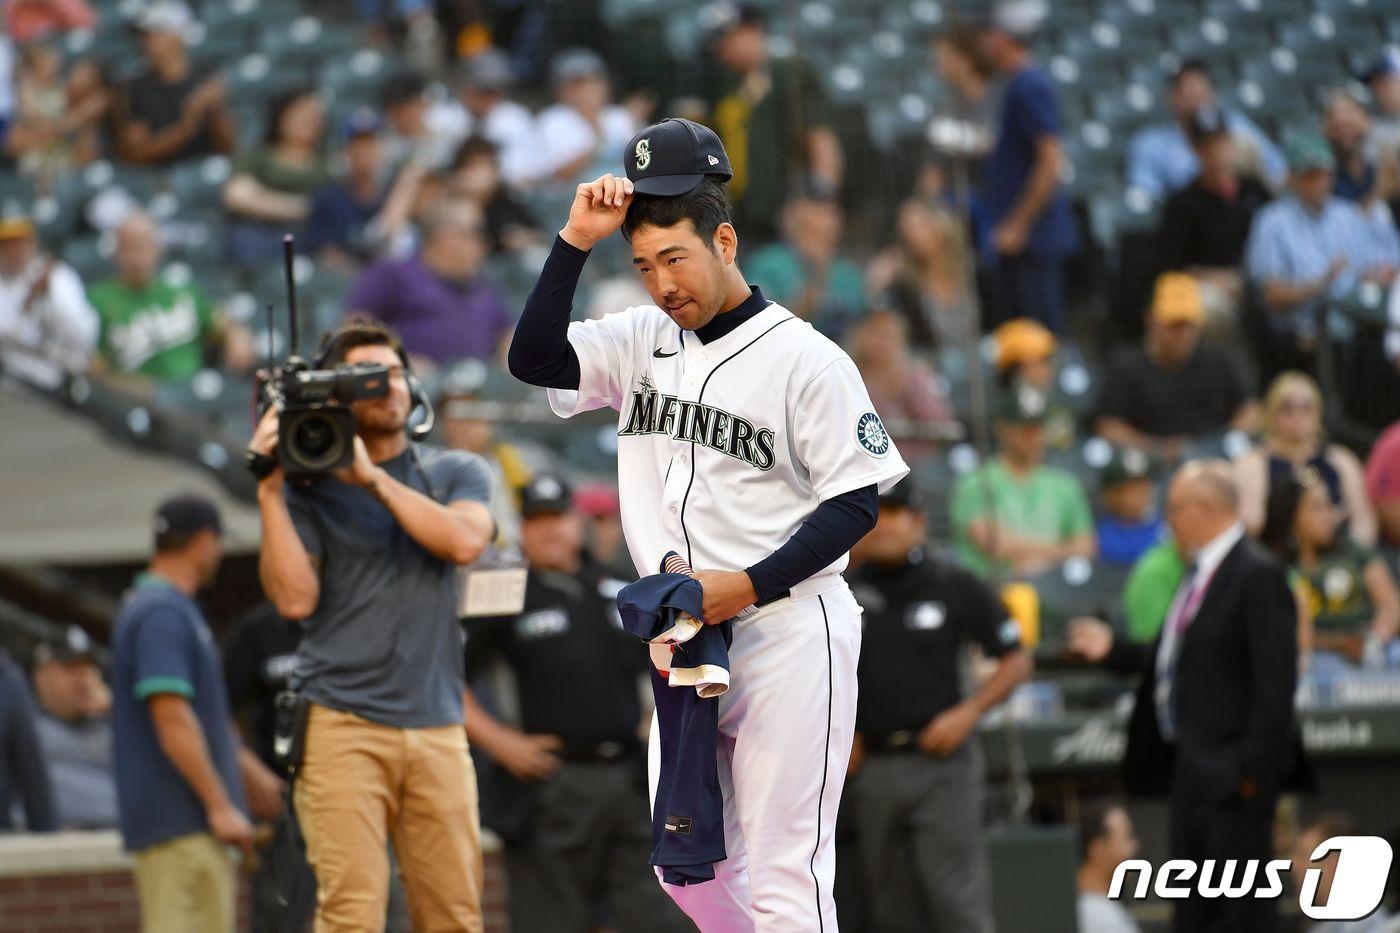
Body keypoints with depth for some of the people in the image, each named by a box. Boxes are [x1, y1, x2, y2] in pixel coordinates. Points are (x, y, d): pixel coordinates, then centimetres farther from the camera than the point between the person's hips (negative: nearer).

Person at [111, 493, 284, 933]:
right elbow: (171, 719, -22)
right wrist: (220, 805, -21)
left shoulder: (163, 608, 18)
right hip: (180, 820, -11)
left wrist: (248, 771, 34)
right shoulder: (163, 613, -15)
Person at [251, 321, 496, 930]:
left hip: (438, 730, 3)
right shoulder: (309, 488, 7)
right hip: (342, 728, -3)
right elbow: (295, 598, -5)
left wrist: (371, 476, -9)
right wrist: (270, 491, -9)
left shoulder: (456, 474, 14)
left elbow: (464, 541, -8)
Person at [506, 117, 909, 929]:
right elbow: (533, 358, -1)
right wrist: (578, 240, -8)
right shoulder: (644, 341, 9)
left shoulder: (805, 358, -10)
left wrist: (749, 586, -19)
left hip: (786, 634, -7)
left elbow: (855, 503, -10)